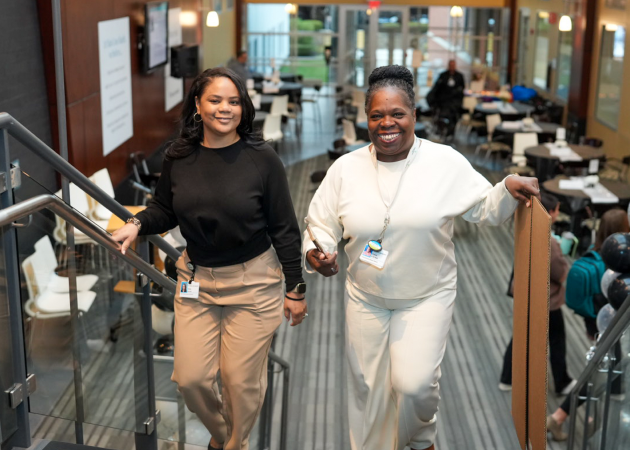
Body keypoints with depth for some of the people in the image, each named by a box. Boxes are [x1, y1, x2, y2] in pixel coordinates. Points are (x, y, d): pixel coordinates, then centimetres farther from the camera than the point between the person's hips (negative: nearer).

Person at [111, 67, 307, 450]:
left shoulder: (262, 159, -12)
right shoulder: (179, 157, -3)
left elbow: (284, 229, -7)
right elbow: (164, 211, 11)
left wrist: (296, 288, -4)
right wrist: (137, 224, -10)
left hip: (253, 283, -3)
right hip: (196, 279, 3)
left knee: (242, 380, 6)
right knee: (190, 378, 6)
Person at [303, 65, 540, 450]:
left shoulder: (447, 162, -10)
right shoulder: (346, 169, -5)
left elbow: (485, 209, -1)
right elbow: (321, 224, 1)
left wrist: (509, 190, -20)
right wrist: (316, 253, -19)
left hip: (427, 296, -2)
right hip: (365, 298, 2)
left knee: (413, 383, -11)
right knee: (367, 389, 13)